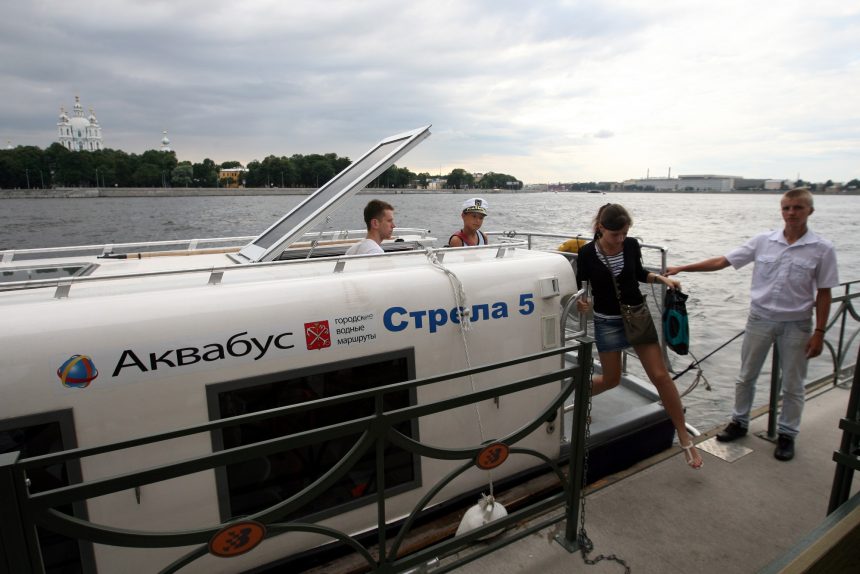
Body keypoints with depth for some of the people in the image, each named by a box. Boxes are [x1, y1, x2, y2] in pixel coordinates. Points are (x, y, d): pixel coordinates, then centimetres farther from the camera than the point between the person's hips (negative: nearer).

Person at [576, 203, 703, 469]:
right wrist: (580, 302, -20)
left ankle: (685, 438, 10)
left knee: (660, 375, -2)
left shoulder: (631, 245, -7)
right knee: (612, 379, 8)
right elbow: (579, 286, -3)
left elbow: (639, 274, 11)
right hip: (607, 323, -2)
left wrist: (662, 278, -3)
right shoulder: (587, 253, -15)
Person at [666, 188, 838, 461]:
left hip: (796, 325, -1)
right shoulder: (763, 241, -3)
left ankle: (787, 434, 28)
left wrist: (819, 333, -5)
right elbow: (721, 261, -3)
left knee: (792, 385, 10)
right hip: (760, 319, 2)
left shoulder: (822, 249, -6)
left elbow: (823, 294, -3)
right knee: (746, 377, 12)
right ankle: (739, 422, 29)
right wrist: (682, 268, -10)